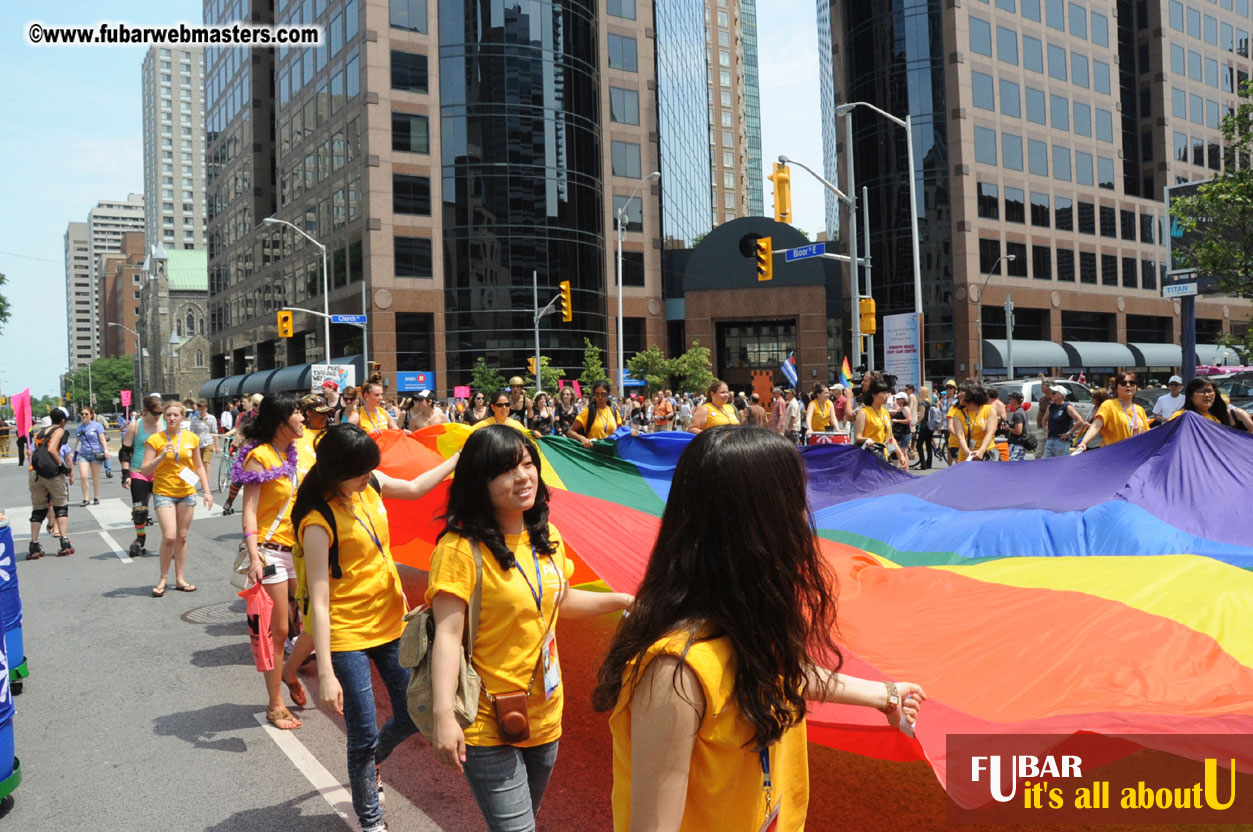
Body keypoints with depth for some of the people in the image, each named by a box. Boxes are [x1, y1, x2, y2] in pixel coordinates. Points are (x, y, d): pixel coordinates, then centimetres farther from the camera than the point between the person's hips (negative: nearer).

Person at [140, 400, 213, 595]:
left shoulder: (192, 438, 4)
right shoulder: (155, 440, -5)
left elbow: (199, 466, 14)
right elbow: (144, 470, -6)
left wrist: (207, 490, 8)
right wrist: (161, 457, -21)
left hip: (187, 493, 3)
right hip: (164, 493, -3)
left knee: (182, 537, 9)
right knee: (169, 536, -13)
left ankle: (180, 579, 18)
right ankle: (163, 579, 4)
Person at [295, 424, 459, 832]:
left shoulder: (370, 485, -3)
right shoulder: (319, 520, -22)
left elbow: (415, 488, 19)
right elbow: (319, 601, -23)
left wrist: (460, 457, 18)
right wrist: (325, 673, -24)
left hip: (390, 622, 7)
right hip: (346, 634, -7)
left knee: (413, 714, 14)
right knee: (364, 734, 0)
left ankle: (370, 762, 45)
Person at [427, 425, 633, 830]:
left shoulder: (547, 538, 4)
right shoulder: (461, 548, -19)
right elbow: (447, 633, -22)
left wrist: (622, 599, 12)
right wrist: (443, 714, -30)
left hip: (545, 715, 7)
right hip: (487, 724, -7)